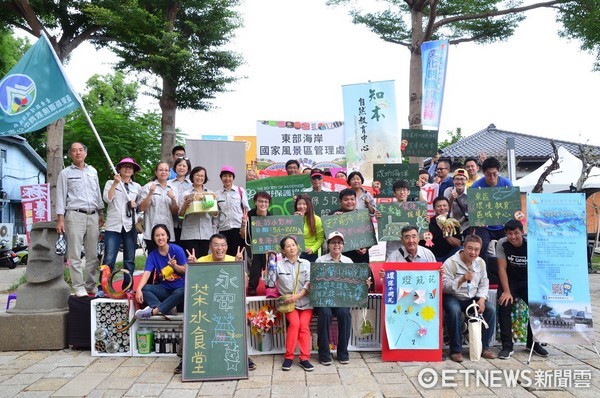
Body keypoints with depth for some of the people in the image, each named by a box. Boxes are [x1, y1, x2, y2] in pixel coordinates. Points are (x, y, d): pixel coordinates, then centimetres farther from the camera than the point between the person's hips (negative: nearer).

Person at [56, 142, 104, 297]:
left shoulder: (93, 171, 15)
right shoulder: (65, 173, 4)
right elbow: (61, 197, 0)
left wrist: (101, 213, 14)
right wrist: (60, 219, -7)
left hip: (93, 216, 4)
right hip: (75, 216, -4)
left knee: (93, 254, 5)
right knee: (75, 255, -4)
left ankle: (91, 285, 14)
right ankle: (79, 287, 1)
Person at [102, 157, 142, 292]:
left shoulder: (137, 187, 15)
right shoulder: (110, 183, 9)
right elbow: (107, 199, -8)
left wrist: (136, 205, -1)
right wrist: (116, 183, -12)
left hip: (130, 226, 3)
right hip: (113, 226, -2)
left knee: (130, 260, 7)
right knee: (109, 259, -9)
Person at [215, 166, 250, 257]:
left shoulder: (240, 191, 4)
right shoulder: (217, 194, 9)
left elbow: (246, 208, 5)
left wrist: (246, 221, -7)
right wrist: (215, 227, 8)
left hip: (238, 227, -2)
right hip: (223, 229, 2)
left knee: (237, 255, -5)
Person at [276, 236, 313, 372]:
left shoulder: (306, 263, 8)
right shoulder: (278, 264, 6)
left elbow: (309, 283, -2)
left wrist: (297, 296, -17)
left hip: (305, 301, 1)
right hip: (288, 301, -1)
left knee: (304, 324, -20)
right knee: (294, 323, -23)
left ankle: (304, 358, -12)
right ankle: (288, 357, -10)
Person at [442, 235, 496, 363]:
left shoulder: (481, 262, 4)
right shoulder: (450, 263, -15)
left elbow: (484, 283, 8)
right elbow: (444, 286, -21)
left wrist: (481, 299, -10)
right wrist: (461, 280, -35)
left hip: (472, 298, 5)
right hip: (452, 297, -5)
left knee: (491, 309, -17)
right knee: (454, 311, -35)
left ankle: (483, 347, 0)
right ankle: (455, 350, -21)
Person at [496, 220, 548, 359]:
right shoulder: (502, 244, -14)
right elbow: (502, 268, -14)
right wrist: (506, 291, -20)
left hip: (528, 281, 1)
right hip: (509, 281, -1)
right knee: (504, 305, -24)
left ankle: (533, 342, 8)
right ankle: (507, 346, -14)